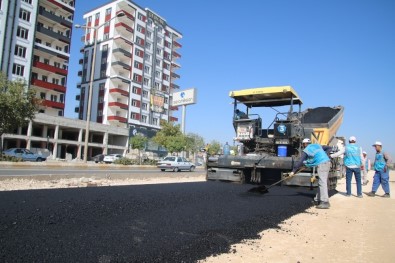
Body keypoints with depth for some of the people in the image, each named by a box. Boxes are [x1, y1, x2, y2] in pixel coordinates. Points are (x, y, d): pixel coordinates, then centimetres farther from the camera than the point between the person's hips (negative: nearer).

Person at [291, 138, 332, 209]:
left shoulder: (306, 150, 5)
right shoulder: (317, 145, 24)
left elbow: (300, 162, 1)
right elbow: (329, 148, 29)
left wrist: (293, 171, 5)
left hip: (321, 164, -8)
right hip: (328, 162, 8)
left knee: (322, 183, -10)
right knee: (321, 182, 13)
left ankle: (325, 202, -16)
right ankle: (317, 200, 21)